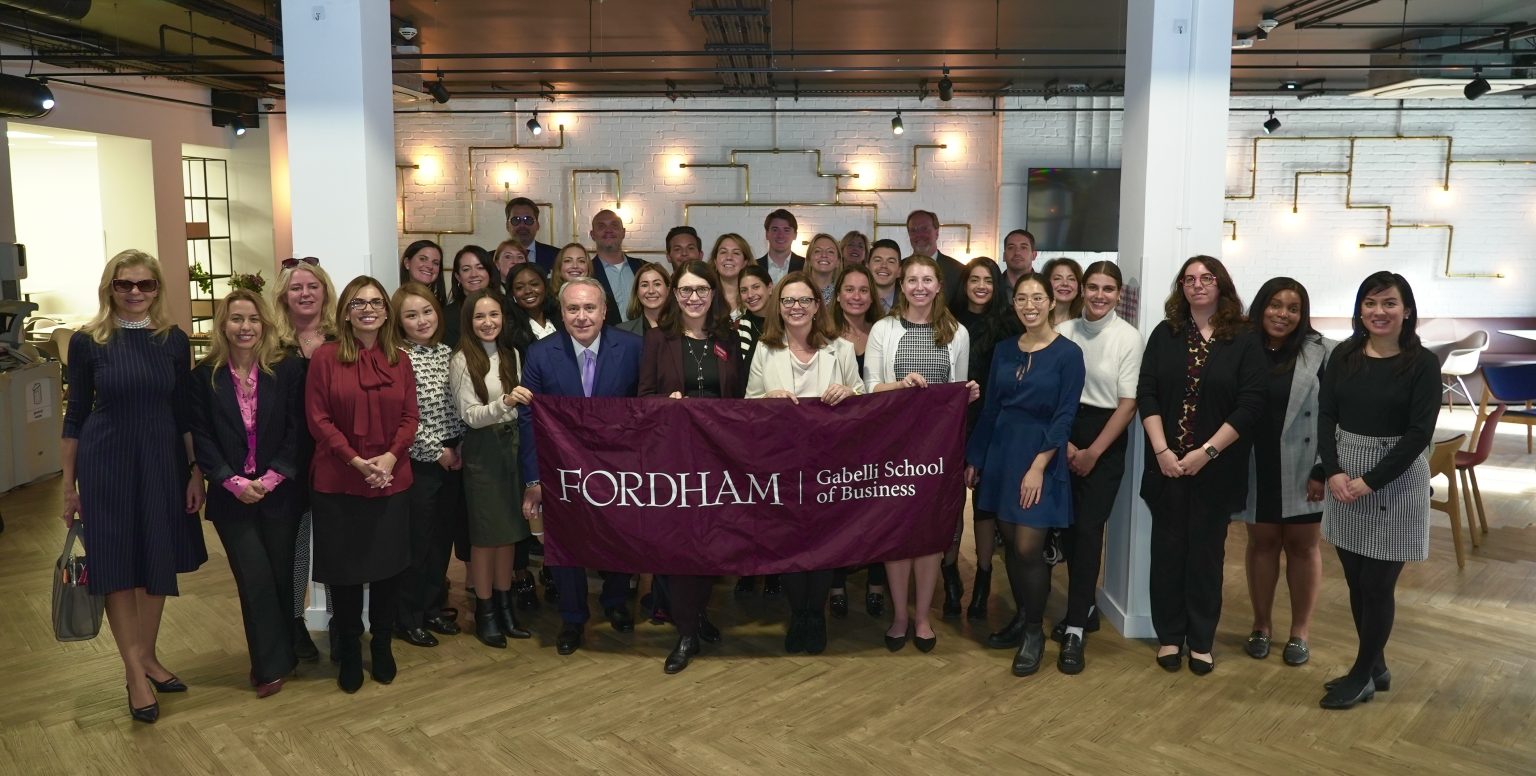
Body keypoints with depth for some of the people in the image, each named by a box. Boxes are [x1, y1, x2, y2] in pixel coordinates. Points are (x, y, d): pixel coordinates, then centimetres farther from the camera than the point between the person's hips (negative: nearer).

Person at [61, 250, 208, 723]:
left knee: (159, 564, 11)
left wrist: (196, 471, 2)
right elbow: (76, 415, 0)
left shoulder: (173, 340, 1)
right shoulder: (87, 342, -4)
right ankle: (135, 673, 15)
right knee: (118, 567, 4)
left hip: (162, 463, 2)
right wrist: (69, 485, 1)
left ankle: (148, 657, 28)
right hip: (106, 466, -2)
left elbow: (184, 411, 5)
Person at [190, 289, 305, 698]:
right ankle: (272, 664, 11)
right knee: (256, 579, -2)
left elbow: (297, 431, -4)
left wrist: (270, 479, -13)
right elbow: (201, 437, -2)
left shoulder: (288, 369, -2)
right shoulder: (204, 376, 0)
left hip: (280, 492, 0)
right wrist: (234, 482, -12)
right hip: (232, 496, 0)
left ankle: (279, 656, 25)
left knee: (282, 576, 8)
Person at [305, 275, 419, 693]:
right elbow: (317, 418, -7)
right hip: (337, 483, -2)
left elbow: (409, 417, 3)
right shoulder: (325, 357, -4)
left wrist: (391, 456, -13)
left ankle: (382, 646, 28)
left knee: (388, 568, 10)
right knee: (345, 570, 7)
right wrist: (356, 460, -15)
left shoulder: (399, 360, 5)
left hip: (392, 482, 3)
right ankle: (349, 653, 24)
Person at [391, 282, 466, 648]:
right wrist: (436, 451, -12)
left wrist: (459, 446, 2)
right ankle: (407, 617, 17)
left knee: (443, 538, 13)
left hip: (453, 460, 6)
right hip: (418, 464, -6)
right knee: (416, 541, 3)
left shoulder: (447, 353, 8)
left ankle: (431, 607, 28)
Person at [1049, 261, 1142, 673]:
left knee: (1089, 529, -5)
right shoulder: (1063, 332, 1)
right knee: (1067, 525, 8)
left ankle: (1076, 629, -1)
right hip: (1063, 433, 3)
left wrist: (1093, 452, -9)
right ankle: (1085, 607, 27)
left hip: (1106, 440, -3)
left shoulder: (1129, 338, -6)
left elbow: (1128, 404, -6)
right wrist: (1065, 443, -6)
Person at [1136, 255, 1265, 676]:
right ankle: (1169, 635, 20)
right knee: (1168, 548, 7)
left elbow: (1250, 405, -8)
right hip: (1167, 464, 2)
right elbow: (1146, 395, -1)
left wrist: (1205, 453, -15)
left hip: (1216, 468, -1)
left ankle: (1201, 640, 20)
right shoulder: (1165, 335, 4)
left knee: (1206, 551, 7)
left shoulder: (1245, 342, -1)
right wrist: (1162, 451, -12)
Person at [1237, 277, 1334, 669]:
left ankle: (1300, 632, 24)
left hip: (1302, 470, -1)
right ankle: (1261, 625, 26)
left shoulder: (1322, 353, -6)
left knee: (1303, 546, 10)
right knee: (1262, 542, 12)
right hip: (1256, 469, 2)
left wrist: (1324, 470, -12)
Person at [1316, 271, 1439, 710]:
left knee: (1378, 586, 3)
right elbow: (1326, 416, 2)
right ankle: (1375, 668, 29)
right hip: (1344, 477, 4)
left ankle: (1363, 675, 20)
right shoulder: (1344, 356, 3)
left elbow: (1419, 433, -13)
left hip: (1395, 481, -4)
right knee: (1356, 583, 11)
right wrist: (1333, 472, -12)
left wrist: (1370, 481, -17)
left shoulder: (1423, 364, -8)